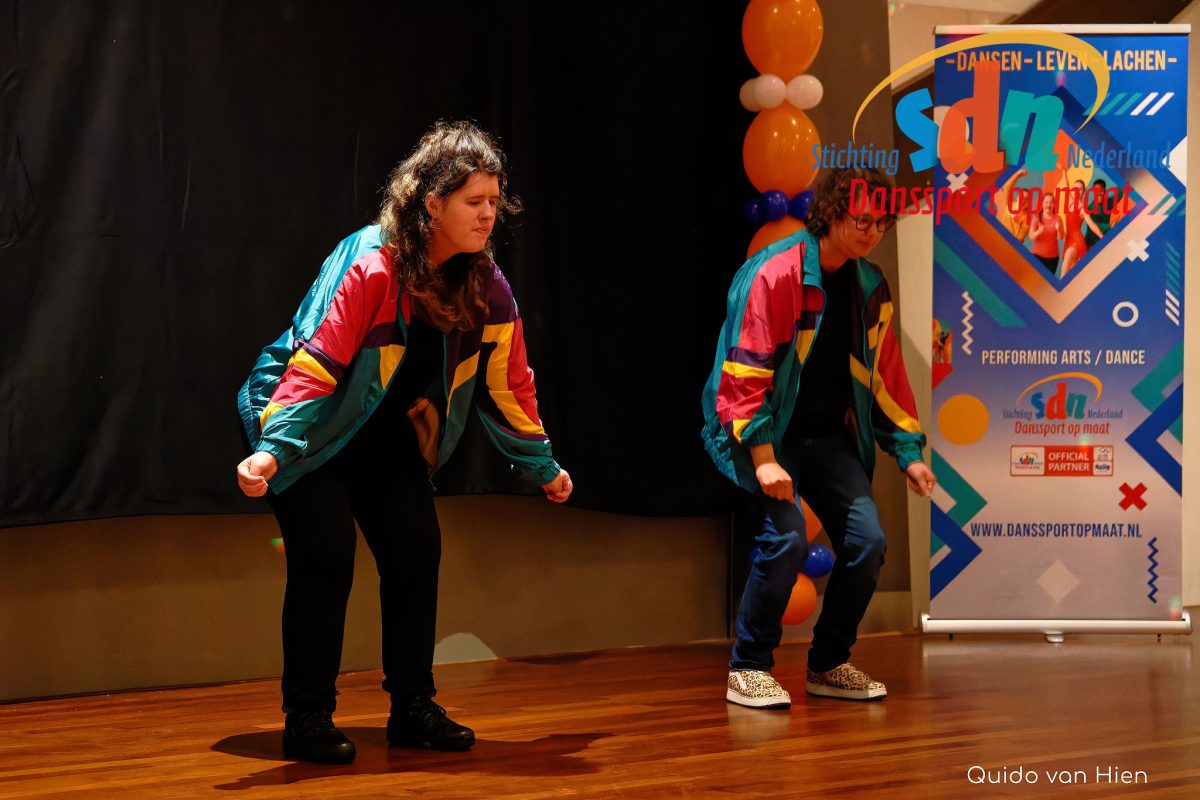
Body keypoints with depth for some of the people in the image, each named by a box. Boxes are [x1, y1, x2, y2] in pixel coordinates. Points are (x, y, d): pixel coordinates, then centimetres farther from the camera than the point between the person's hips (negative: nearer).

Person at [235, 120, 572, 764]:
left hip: (384, 434, 6)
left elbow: (508, 384, 4)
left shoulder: (486, 287, -7)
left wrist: (542, 466, 11)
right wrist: (272, 451, -41)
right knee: (326, 559, -15)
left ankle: (413, 709, 12)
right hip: (311, 427, -6)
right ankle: (306, 719, -2)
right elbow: (315, 363, -32)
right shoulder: (368, 266, -27)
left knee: (417, 553, -1)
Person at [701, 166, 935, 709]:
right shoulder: (773, 274, -16)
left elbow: (885, 374, 14)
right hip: (765, 433, -7)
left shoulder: (870, 287, 6)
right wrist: (764, 459, -25)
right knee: (787, 537, -22)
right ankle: (748, 670, -5)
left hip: (829, 435, 7)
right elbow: (744, 373, -20)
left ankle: (830, 666, 14)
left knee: (866, 542, -4)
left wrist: (908, 452, 9)